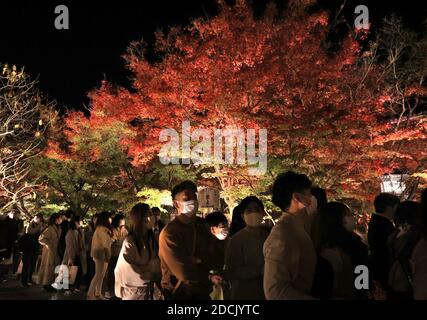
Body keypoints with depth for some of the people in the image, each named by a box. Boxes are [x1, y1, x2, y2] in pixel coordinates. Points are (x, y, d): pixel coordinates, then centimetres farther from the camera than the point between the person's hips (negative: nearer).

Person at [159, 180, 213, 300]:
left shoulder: (203, 230, 5)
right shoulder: (169, 233, -17)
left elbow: (211, 262, 1)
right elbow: (185, 273, -21)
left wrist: (195, 260, -15)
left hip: (202, 292, 6)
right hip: (178, 294, -6)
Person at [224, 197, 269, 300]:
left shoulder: (268, 236, 3)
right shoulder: (236, 240, -11)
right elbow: (230, 272, -17)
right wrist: (260, 270, -22)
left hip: (268, 293, 5)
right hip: (244, 295, -4)